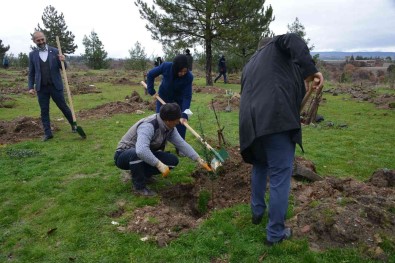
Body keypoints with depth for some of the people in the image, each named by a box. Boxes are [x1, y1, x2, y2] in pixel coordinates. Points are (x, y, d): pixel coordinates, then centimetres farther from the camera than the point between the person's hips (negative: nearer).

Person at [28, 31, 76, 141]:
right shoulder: (32, 54, 5)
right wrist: (31, 87, 2)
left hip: (55, 86, -2)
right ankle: (47, 133, 12)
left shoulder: (55, 51, -1)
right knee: (44, 111, 5)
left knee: (63, 107, 8)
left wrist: (62, 61, -20)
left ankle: (73, 124, 28)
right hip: (41, 88, 2)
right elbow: (31, 73, 9)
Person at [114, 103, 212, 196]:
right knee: (136, 154, -42)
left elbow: (182, 144, -3)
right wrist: (159, 165, -41)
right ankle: (139, 186, -16)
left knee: (173, 160, -9)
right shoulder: (148, 126, -34)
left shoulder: (169, 127, -8)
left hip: (145, 155, 7)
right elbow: (141, 151, -48)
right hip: (124, 156, -7)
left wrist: (199, 160, -7)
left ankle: (142, 174, 9)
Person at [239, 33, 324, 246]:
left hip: (251, 121, 7)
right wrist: (310, 69, -16)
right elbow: (292, 40, -8)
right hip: (275, 118, -7)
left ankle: (257, 211, 40)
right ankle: (275, 233, 10)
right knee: (280, 176, 1)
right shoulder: (275, 46, 17)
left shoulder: (249, 65, 33)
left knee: (260, 165, 28)